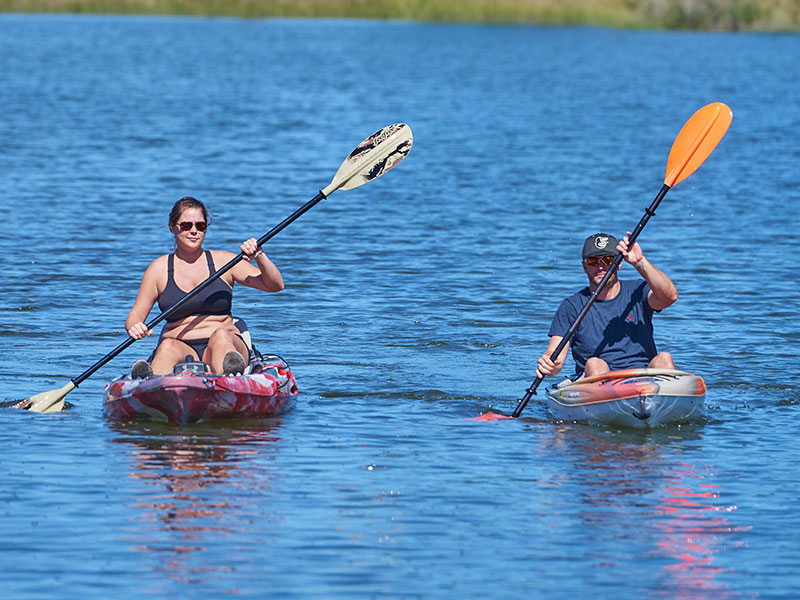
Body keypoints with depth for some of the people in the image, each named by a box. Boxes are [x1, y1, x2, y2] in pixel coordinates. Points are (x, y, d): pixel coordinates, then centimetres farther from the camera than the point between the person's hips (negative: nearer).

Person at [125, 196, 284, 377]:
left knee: (221, 335, -35)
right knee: (168, 347, -34)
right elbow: (135, 316, 10)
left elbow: (275, 285, 6)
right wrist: (134, 328, -15)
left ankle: (229, 379, -69)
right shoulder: (159, 269, 11)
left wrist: (260, 258, -13)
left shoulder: (223, 261, 11)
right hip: (181, 348, 0)